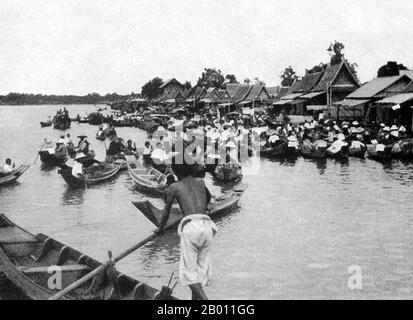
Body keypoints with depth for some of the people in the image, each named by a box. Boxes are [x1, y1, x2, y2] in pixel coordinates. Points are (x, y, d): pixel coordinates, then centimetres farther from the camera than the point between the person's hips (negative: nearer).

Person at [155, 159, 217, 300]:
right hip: (206, 226, 4)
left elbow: (166, 211, 21)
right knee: (202, 267, 13)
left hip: (190, 226, -4)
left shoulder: (174, 187, 12)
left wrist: (160, 228, 38)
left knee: (188, 270, -2)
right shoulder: (201, 182, 23)